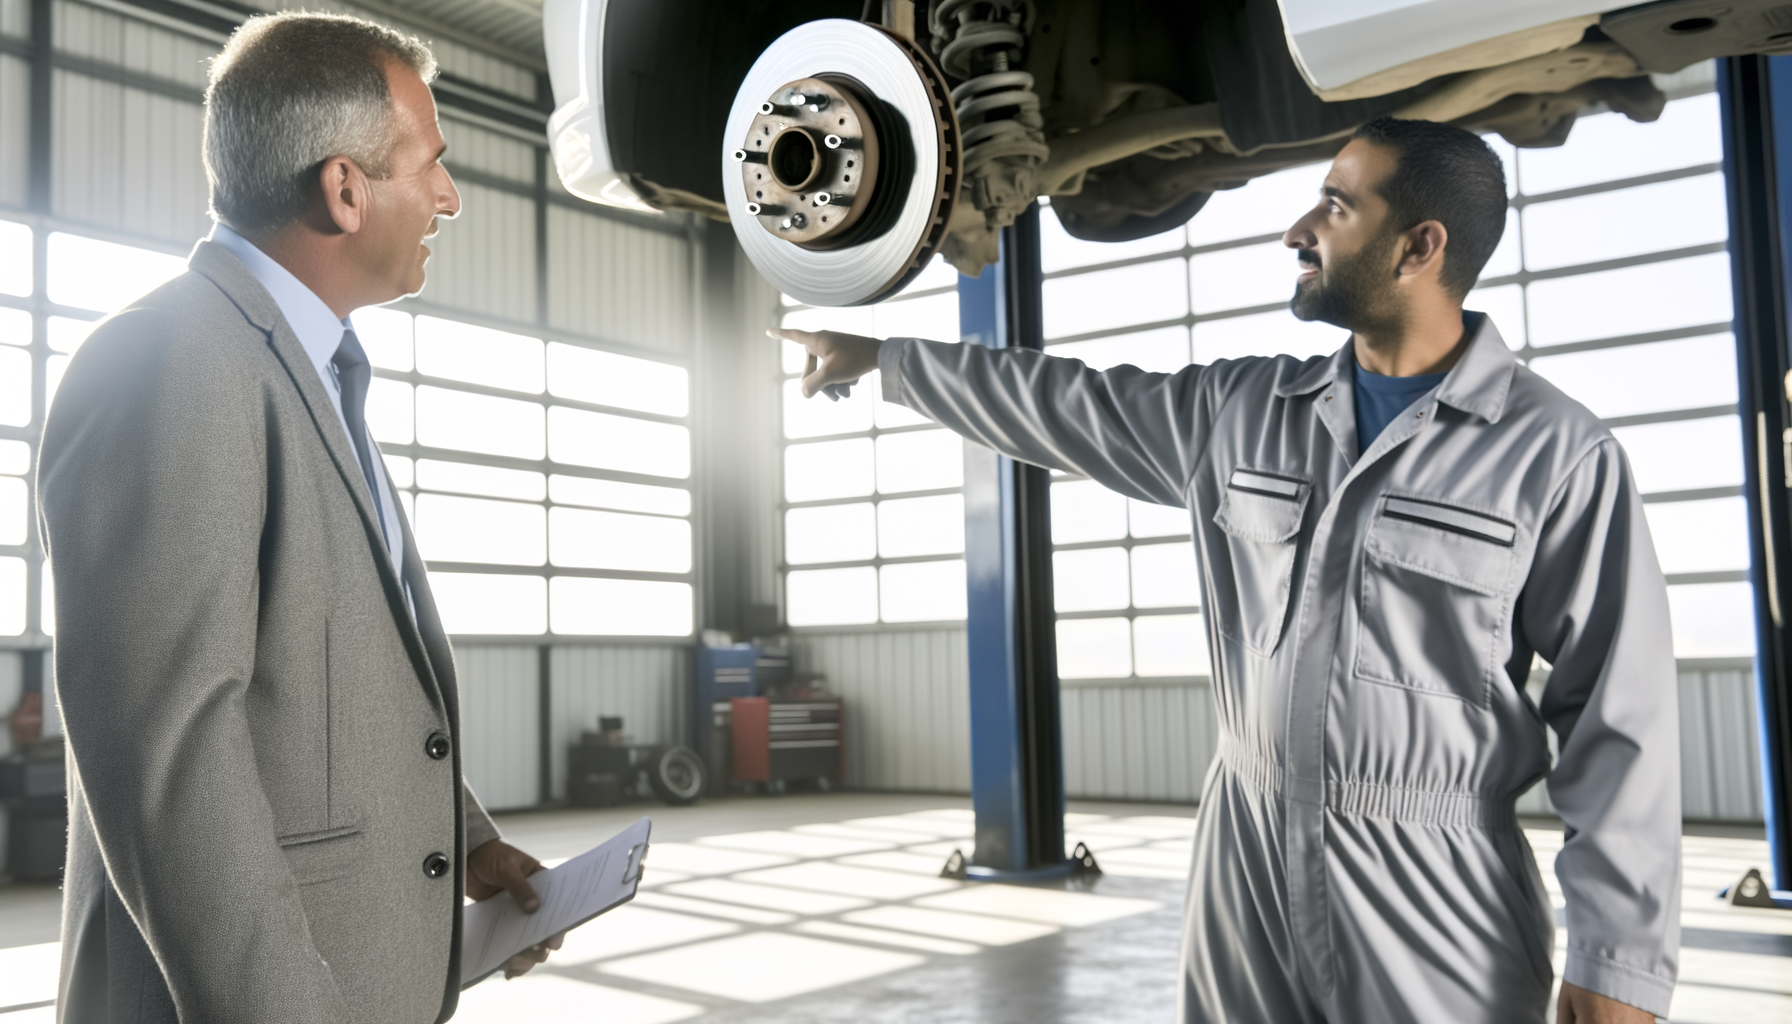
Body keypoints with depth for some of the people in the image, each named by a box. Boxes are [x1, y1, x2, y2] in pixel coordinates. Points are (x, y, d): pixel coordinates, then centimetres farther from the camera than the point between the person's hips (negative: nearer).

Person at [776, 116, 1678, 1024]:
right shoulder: (1240, 408, 5)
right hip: (1243, 851, 4)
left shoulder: (1557, 454, -9)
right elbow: (1065, 405, 15)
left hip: (1433, 886, -4)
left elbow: (1617, 715, -9)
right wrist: (880, 355, 19)